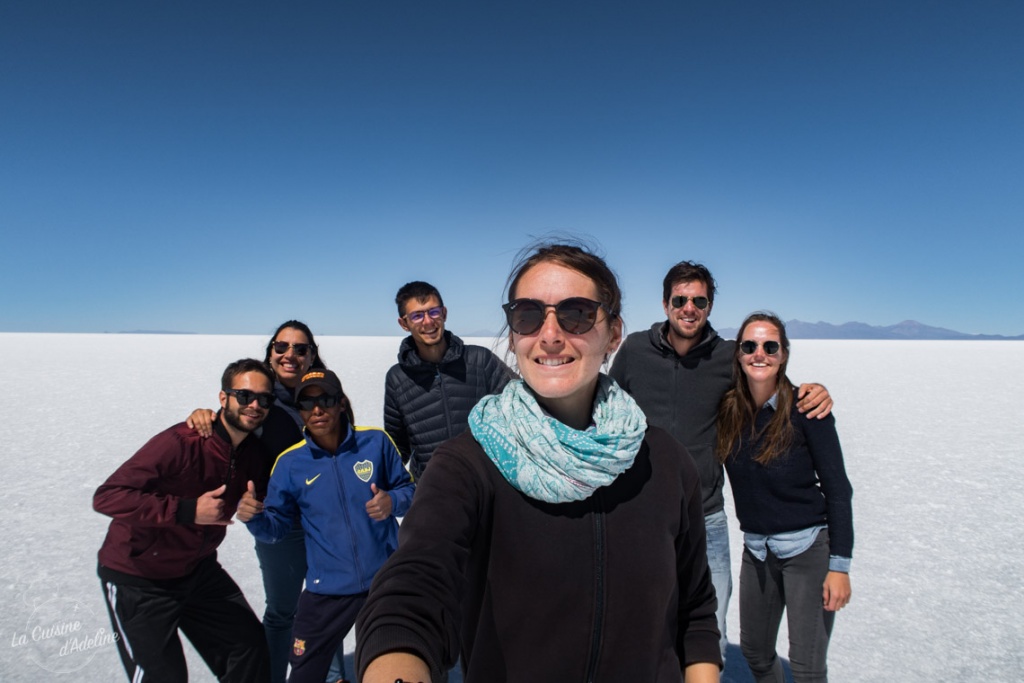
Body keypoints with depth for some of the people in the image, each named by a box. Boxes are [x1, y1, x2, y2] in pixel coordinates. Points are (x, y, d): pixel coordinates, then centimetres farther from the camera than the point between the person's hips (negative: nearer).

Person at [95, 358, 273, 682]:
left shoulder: (253, 452, -6)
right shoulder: (181, 443, -29)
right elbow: (107, 496, -32)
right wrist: (188, 510, -37)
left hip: (197, 570, 7)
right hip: (137, 578, -6)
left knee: (250, 647, 10)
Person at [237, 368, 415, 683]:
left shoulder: (375, 441, -11)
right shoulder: (290, 462, -6)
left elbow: (408, 488, 0)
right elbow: (277, 527, -1)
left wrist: (393, 501, -21)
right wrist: (254, 517, -22)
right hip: (326, 588, 0)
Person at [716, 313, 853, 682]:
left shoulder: (806, 408, -15)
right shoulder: (728, 410, -5)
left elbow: (837, 489, -12)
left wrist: (840, 565, -12)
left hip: (807, 547, -4)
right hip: (755, 548, 4)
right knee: (754, 652, 18)